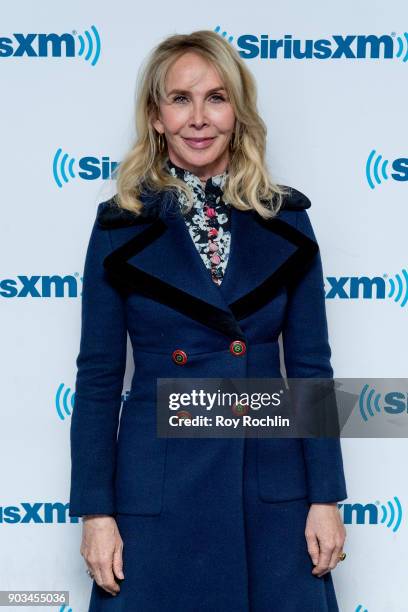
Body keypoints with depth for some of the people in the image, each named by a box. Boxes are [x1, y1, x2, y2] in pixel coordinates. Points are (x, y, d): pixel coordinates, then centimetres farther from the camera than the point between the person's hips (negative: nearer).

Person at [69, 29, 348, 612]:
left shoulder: (285, 220, 2)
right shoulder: (121, 226, -2)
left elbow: (310, 367, 3)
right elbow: (98, 377, 0)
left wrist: (326, 497, 0)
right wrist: (95, 511, -4)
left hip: (272, 494, 2)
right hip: (157, 493, -1)